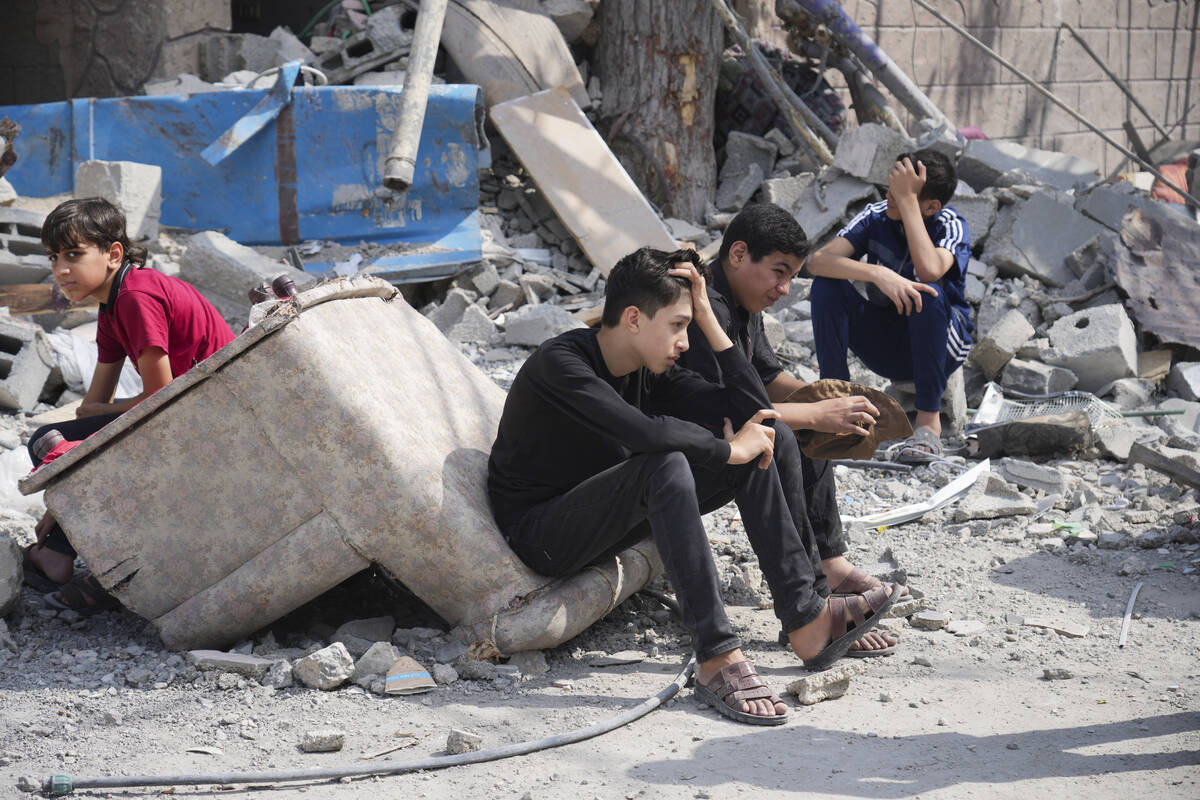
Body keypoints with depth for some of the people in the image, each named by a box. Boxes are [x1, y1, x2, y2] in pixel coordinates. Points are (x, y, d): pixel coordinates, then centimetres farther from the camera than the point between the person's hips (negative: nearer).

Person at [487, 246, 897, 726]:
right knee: (666, 465, -35)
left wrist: (707, 317, -6)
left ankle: (805, 618, -11)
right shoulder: (560, 362, -21)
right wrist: (728, 449, -23)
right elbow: (644, 433, -37)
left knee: (757, 451, -4)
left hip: (597, 520, 8)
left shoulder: (650, 372, 3)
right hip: (537, 533, -8)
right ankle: (716, 657, -37)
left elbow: (755, 408, -3)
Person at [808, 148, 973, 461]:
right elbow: (818, 261, -22)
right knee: (826, 286, -19)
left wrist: (907, 200, -33)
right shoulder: (876, 217, -8)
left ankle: (928, 420, -27)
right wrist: (877, 273, -38)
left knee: (927, 294, -35)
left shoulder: (951, 226, -15)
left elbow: (930, 270, -38)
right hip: (885, 347, 3)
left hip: (941, 346, -3)